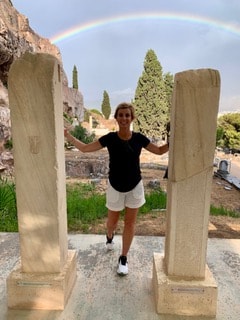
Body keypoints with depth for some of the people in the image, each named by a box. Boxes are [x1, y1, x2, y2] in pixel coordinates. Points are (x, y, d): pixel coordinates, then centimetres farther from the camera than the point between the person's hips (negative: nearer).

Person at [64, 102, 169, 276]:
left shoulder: (139, 138, -9)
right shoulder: (110, 138, -12)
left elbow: (160, 150, 4)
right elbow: (85, 148, -6)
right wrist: (67, 135, -13)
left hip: (135, 186, 1)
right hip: (115, 187, 0)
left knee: (130, 222, 9)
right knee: (113, 220, 17)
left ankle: (123, 258, 28)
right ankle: (109, 236, 55)